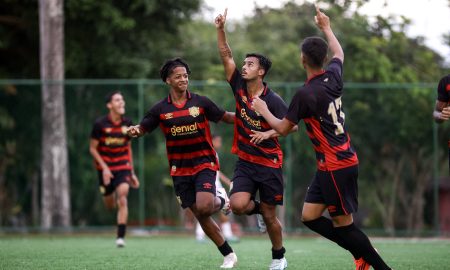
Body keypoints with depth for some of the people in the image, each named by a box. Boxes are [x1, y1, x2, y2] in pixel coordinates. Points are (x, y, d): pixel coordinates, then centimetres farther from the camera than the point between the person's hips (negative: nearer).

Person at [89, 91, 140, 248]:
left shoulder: (127, 123, 0)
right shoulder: (100, 124, -11)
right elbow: (92, 148, -5)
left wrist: (132, 173, 12)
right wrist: (104, 167, -16)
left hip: (123, 166, 1)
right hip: (105, 168, -1)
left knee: (122, 200, -17)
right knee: (110, 205, 9)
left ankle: (121, 237, -16)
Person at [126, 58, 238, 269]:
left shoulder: (200, 102, -2)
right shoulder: (160, 109, 0)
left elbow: (225, 117, 7)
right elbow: (142, 129, 4)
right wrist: (133, 131, -19)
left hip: (204, 163, -2)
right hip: (180, 170, 2)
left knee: (204, 207, -24)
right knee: (200, 215, 3)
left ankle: (220, 200, 12)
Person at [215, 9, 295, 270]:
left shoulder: (273, 100, -13)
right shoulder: (240, 88, 0)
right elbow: (226, 55, -1)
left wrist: (269, 133, -24)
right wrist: (221, 29, -10)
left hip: (269, 163, -4)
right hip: (245, 162, 4)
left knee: (270, 217, 2)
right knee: (238, 205, -19)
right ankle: (257, 209, 18)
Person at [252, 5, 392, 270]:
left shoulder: (305, 94, -19)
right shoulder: (333, 77, 3)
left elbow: (283, 128, -5)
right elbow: (339, 53, 28)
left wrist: (263, 110, 12)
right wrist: (326, 27, 41)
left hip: (336, 166, -9)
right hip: (336, 163, 9)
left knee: (343, 224, -3)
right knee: (310, 216, 10)